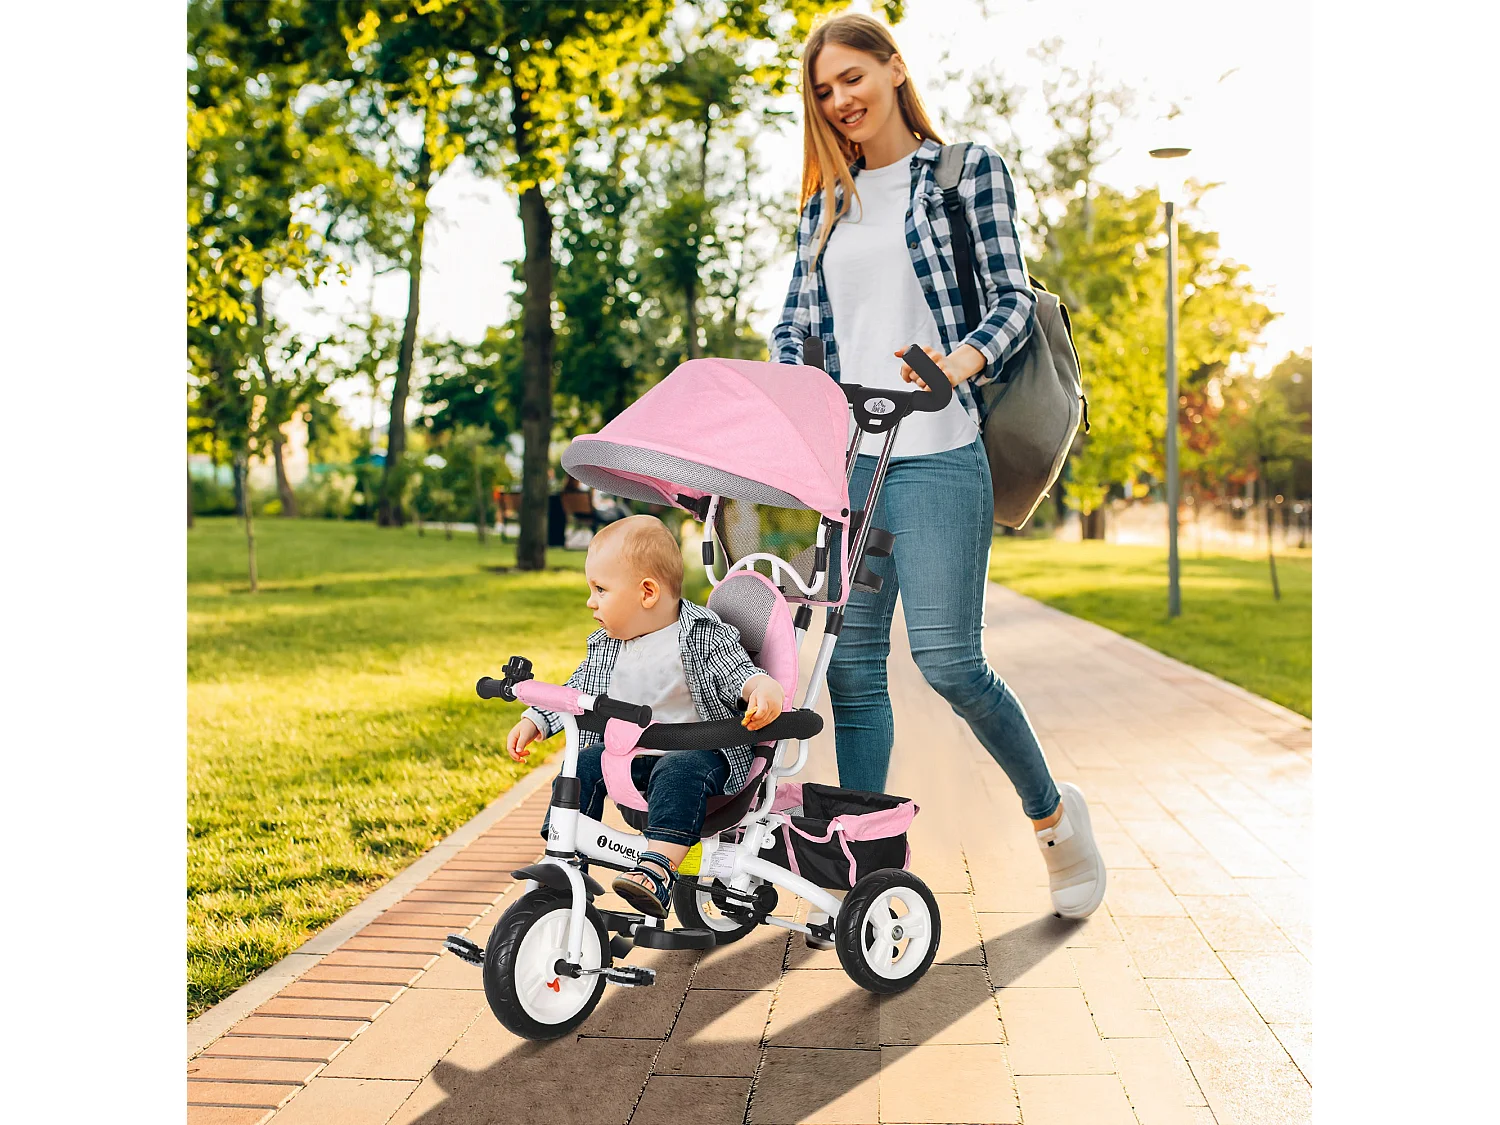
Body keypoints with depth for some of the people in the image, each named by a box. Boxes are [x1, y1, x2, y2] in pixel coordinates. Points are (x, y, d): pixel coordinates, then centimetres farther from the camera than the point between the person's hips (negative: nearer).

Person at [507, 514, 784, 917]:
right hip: (625, 752, 6)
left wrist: (763, 688, -35)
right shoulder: (604, 646, 10)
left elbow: (739, 674, -12)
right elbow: (576, 690, 20)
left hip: (695, 751, -6)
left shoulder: (705, 636, -8)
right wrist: (533, 722, 11)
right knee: (582, 766, -15)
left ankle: (657, 869, -44)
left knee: (677, 773, -35)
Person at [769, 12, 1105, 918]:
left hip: (938, 453, -5)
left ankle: (1054, 811, 16)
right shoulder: (826, 204, 19)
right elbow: (796, 322, 16)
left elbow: (1013, 299, 0)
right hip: (846, 457, 5)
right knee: (852, 664, 2)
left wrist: (961, 362, -20)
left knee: (947, 658, -9)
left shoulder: (968, 170, 6)